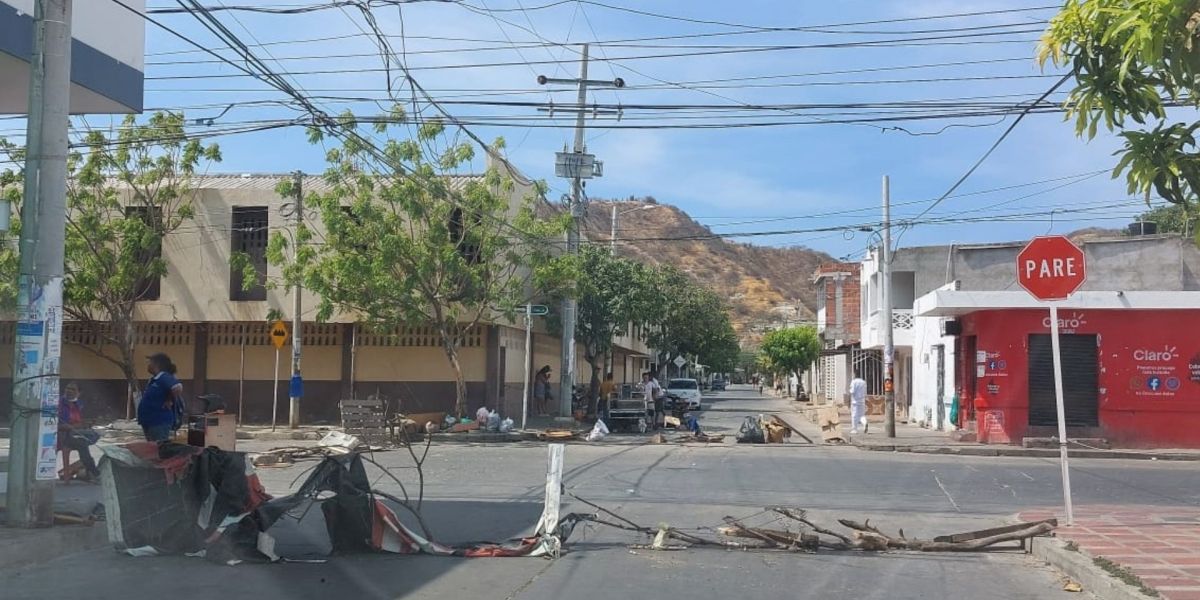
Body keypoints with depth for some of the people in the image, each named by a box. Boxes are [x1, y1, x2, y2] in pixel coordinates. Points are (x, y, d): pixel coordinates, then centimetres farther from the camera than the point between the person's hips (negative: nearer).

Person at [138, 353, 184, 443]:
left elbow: (178, 387, -34)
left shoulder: (164, 378, -17)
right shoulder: (153, 379, 13)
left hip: (160, 423, -11)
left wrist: (170, 402, -20)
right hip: (148, 422, 11)